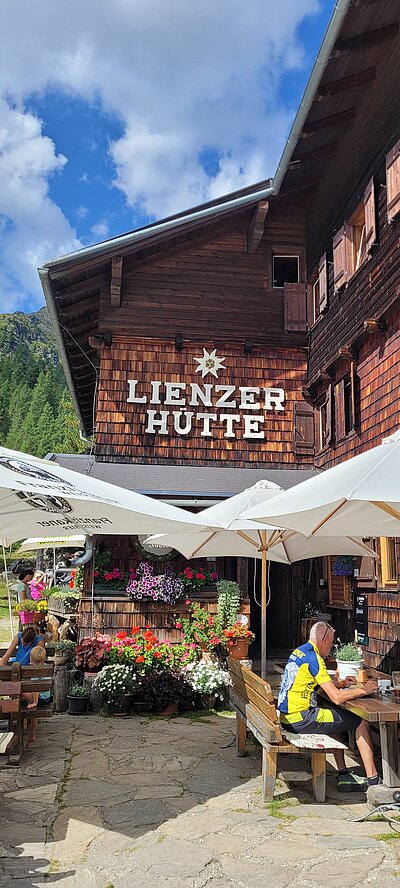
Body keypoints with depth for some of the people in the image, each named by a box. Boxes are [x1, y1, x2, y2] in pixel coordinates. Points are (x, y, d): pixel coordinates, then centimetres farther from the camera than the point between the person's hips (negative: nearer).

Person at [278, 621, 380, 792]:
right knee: (361, 722, 0)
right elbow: (337, 698, -19)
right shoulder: (313, 658, -16)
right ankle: (373, 780, 5)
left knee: (334, 719, 31)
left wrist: (341, 684, 19)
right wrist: (364, 690, -6)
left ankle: (343, 775, 25)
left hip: (286, 716, 10)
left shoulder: (299, 651, 13)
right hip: (300, 719, -9)